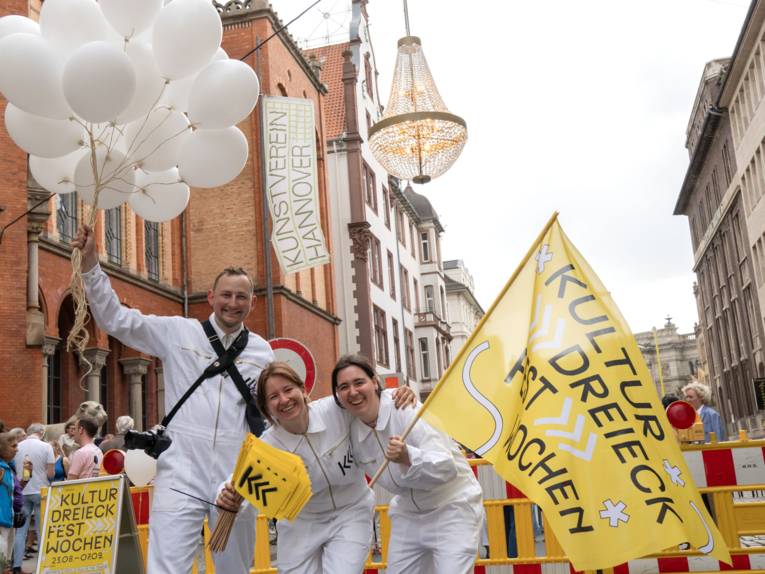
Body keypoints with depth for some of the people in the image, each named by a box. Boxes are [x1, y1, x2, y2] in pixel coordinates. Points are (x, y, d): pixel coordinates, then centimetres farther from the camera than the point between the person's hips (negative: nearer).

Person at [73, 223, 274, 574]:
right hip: (181, 475, -3)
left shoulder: (262, 351, 10)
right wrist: (90, 263, -9)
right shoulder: (178, 332, 2)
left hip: (237, 480, 3)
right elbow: (115, 319, 0)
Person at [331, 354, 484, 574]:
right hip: (408, 514, 6)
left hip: (451, 508, -6)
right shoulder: (353, 433, -5)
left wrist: (408, 459, -46)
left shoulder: (408, 410, -23)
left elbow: (446, 468, -31)